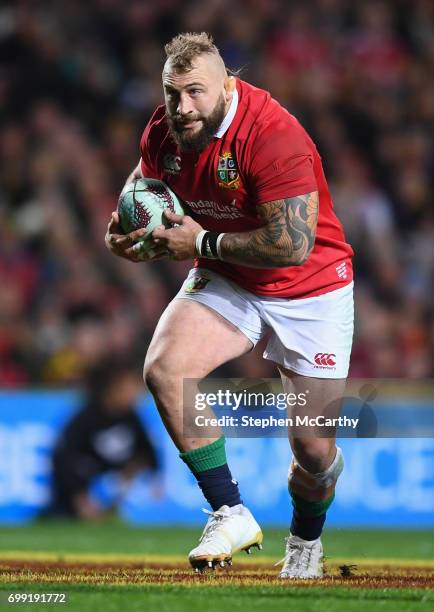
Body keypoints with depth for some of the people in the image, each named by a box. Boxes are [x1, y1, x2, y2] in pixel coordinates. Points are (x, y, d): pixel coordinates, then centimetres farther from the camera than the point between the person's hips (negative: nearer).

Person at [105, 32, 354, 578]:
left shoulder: (272, 135, -29)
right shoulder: (164, 130, -8)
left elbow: (294, 245, -33)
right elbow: (144, 183, 16)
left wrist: (202, 244, -25)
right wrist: (122, 232, -6)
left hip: (310, 292, -5)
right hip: (226, 284, 5)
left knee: (314, 453, 0)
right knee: (163, 369, -24)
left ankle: (305, 544, 34)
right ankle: (230, 515, -14)